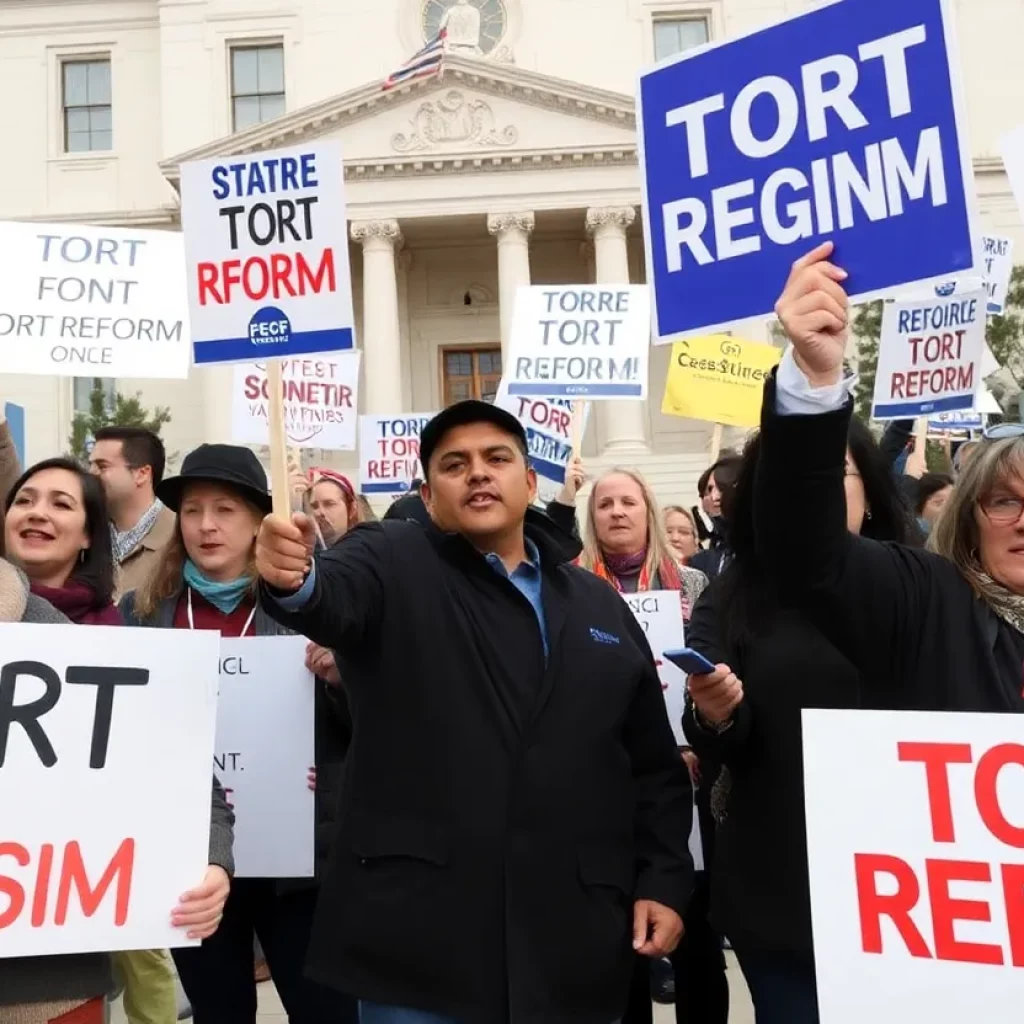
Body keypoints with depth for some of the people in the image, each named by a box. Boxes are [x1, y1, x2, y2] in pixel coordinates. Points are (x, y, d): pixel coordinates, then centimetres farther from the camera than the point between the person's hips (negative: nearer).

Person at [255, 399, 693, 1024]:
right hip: (420, 931, -3)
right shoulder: (393, 563, 1)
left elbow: (655, 764, 14)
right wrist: (295, 580, -44)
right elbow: (333, 595, -23)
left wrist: (663, 880, 5)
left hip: (572, 937, 4)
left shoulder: (600, 606, 12)